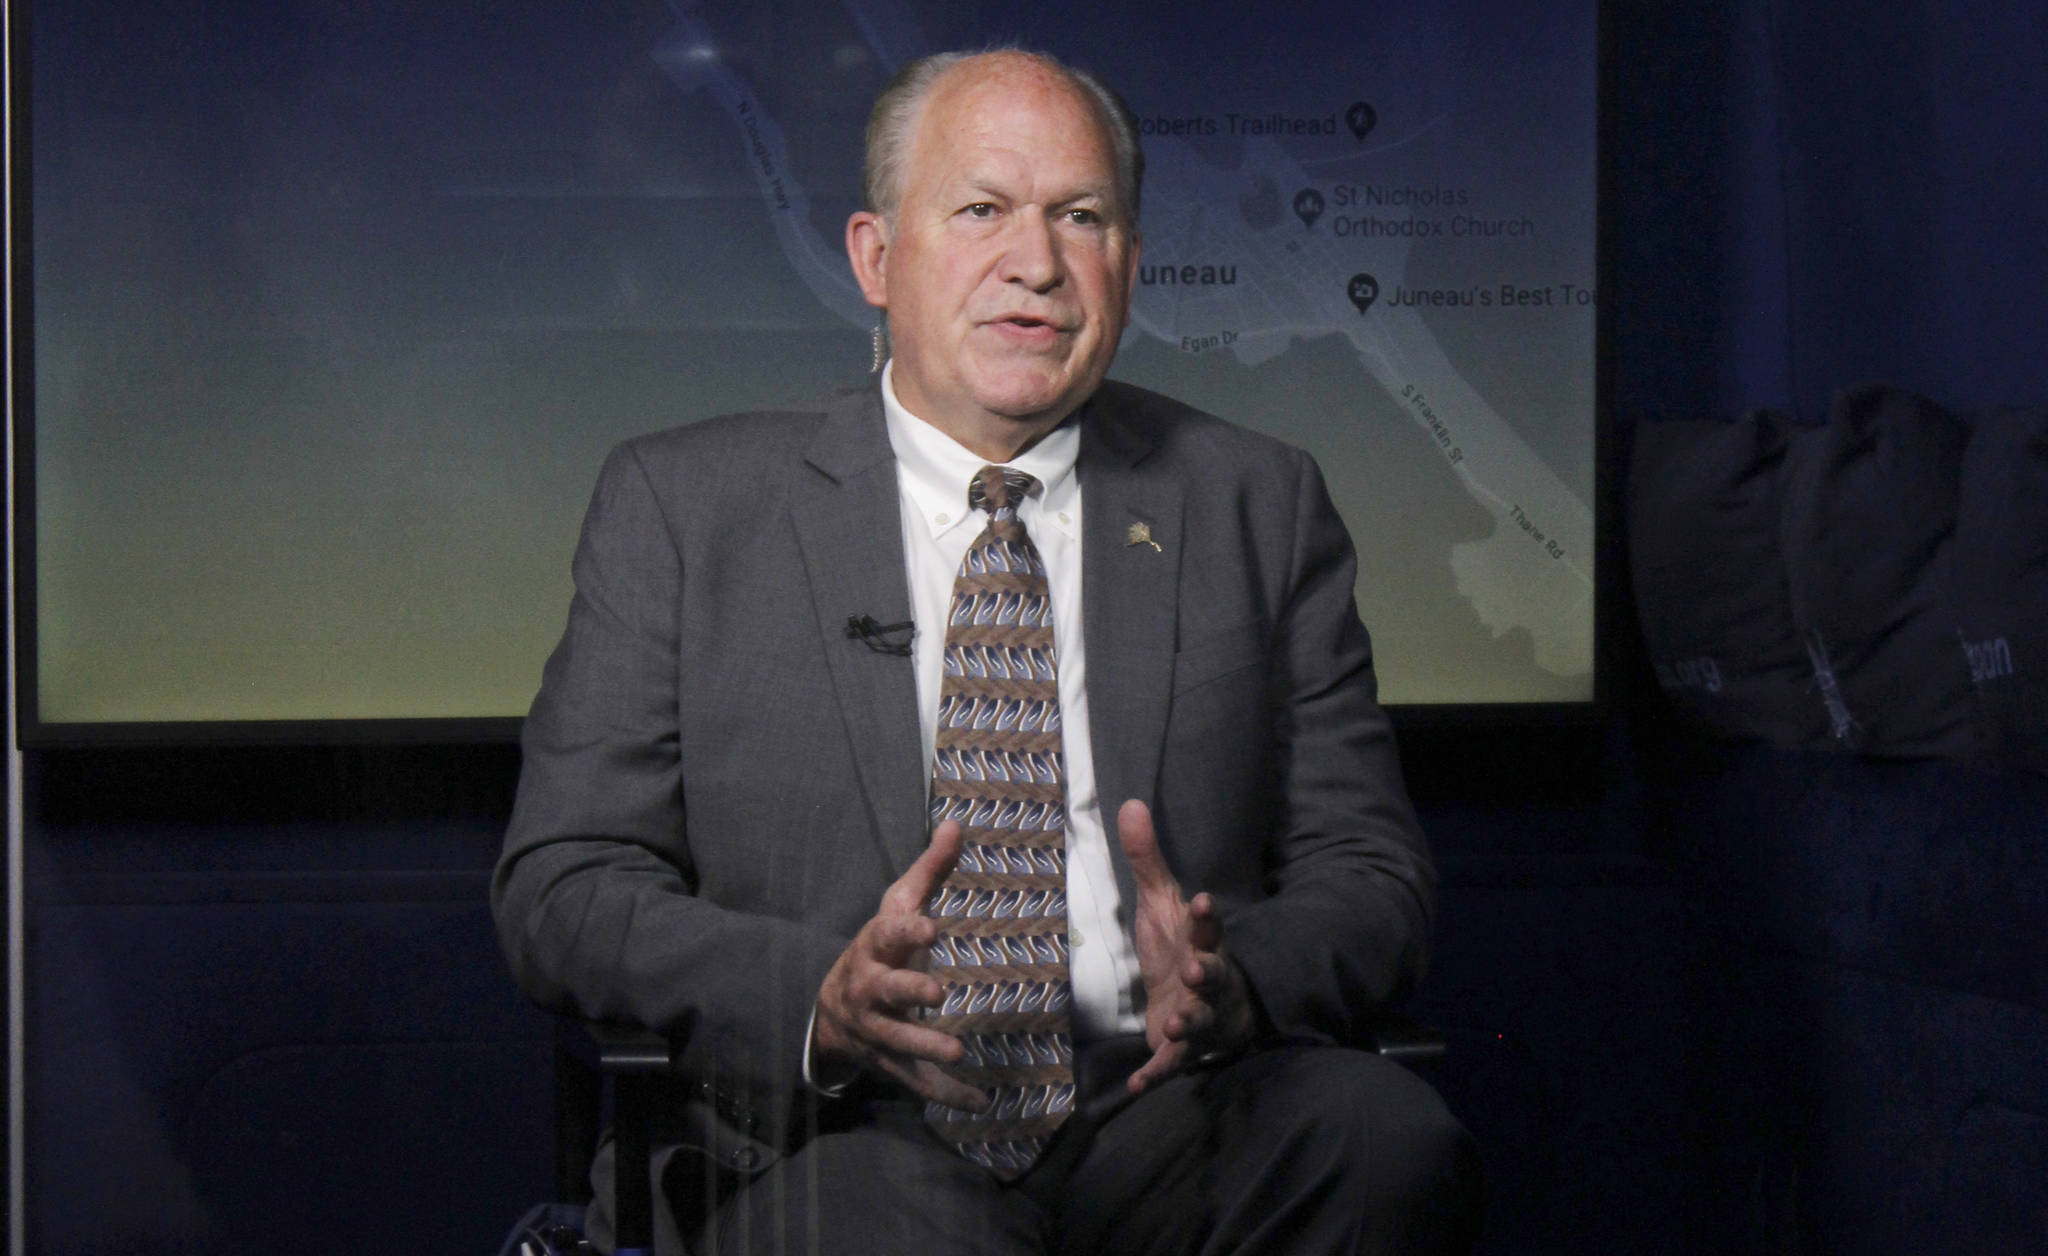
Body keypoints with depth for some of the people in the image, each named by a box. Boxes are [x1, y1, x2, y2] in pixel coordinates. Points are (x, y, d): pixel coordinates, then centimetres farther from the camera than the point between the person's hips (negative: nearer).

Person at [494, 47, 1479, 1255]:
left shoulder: (1257, 506, 15)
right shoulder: (683, 504, 10)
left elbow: (1372, 874, 13)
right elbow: (562, 886, 5)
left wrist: (1233, 979, -12)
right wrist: (824, 999, -14)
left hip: (1173, 1108, 3)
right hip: (848, 1125, -3)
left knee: (1389, 1141, -29)